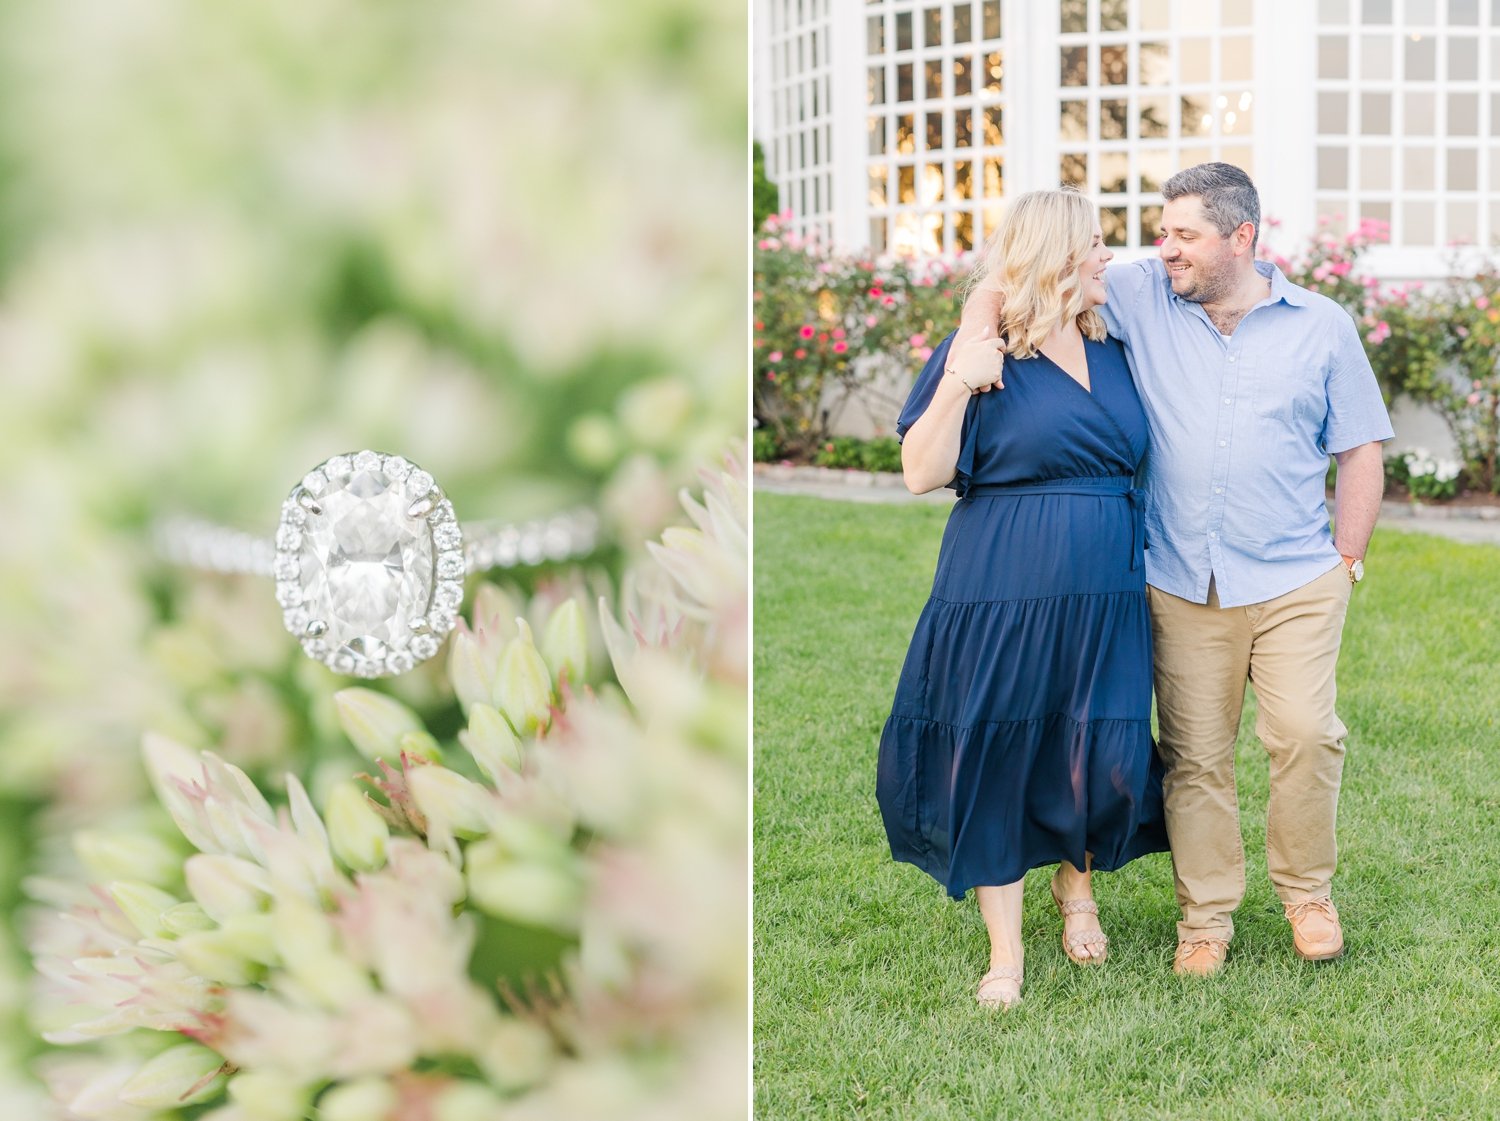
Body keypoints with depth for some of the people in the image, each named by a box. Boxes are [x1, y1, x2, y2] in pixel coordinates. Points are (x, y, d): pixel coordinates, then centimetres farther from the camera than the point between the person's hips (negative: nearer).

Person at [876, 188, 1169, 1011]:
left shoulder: (1112, 352, 12)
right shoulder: (983, 357, -4)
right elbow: (922, 474, -10)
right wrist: (957, 386, -21)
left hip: (1105, 600, 5)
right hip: (1003, 595, -4)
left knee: (1105, 759, 0)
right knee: (994, 763, 2)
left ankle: (1076, 882, 33)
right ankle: (1005, 952, 16)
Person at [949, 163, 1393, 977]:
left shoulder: (1322, 327, 4)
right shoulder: (1142, 297, 4)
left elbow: (1361, 453, 8)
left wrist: (1346, 561, 3)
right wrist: (980, 322, -14)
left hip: (1294, 583, -1)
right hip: (1182, 589, 1)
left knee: (1305, 735, -10)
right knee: (1195, 756, 4)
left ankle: (1307, 893, 14)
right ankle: (1205, 917, 19)